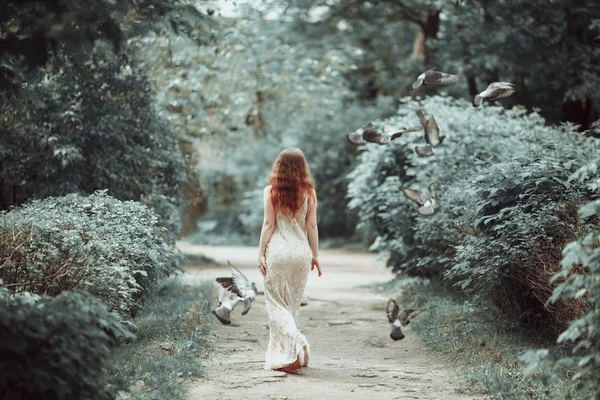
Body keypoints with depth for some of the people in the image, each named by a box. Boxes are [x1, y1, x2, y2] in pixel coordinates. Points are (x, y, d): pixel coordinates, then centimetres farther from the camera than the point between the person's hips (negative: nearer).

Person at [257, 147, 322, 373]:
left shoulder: (271, 191, -4)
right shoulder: (308, 192, 2)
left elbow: (268, 224, -5)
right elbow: (311, 226, 3)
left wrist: (261, 253, 1)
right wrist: (315, 255, 10)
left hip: (277, 251, -3)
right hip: (301, 251, 3)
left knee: (277, 303, 3)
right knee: (292, 304, 12)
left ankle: (295, 344, -17)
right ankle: (280, 354, 18)